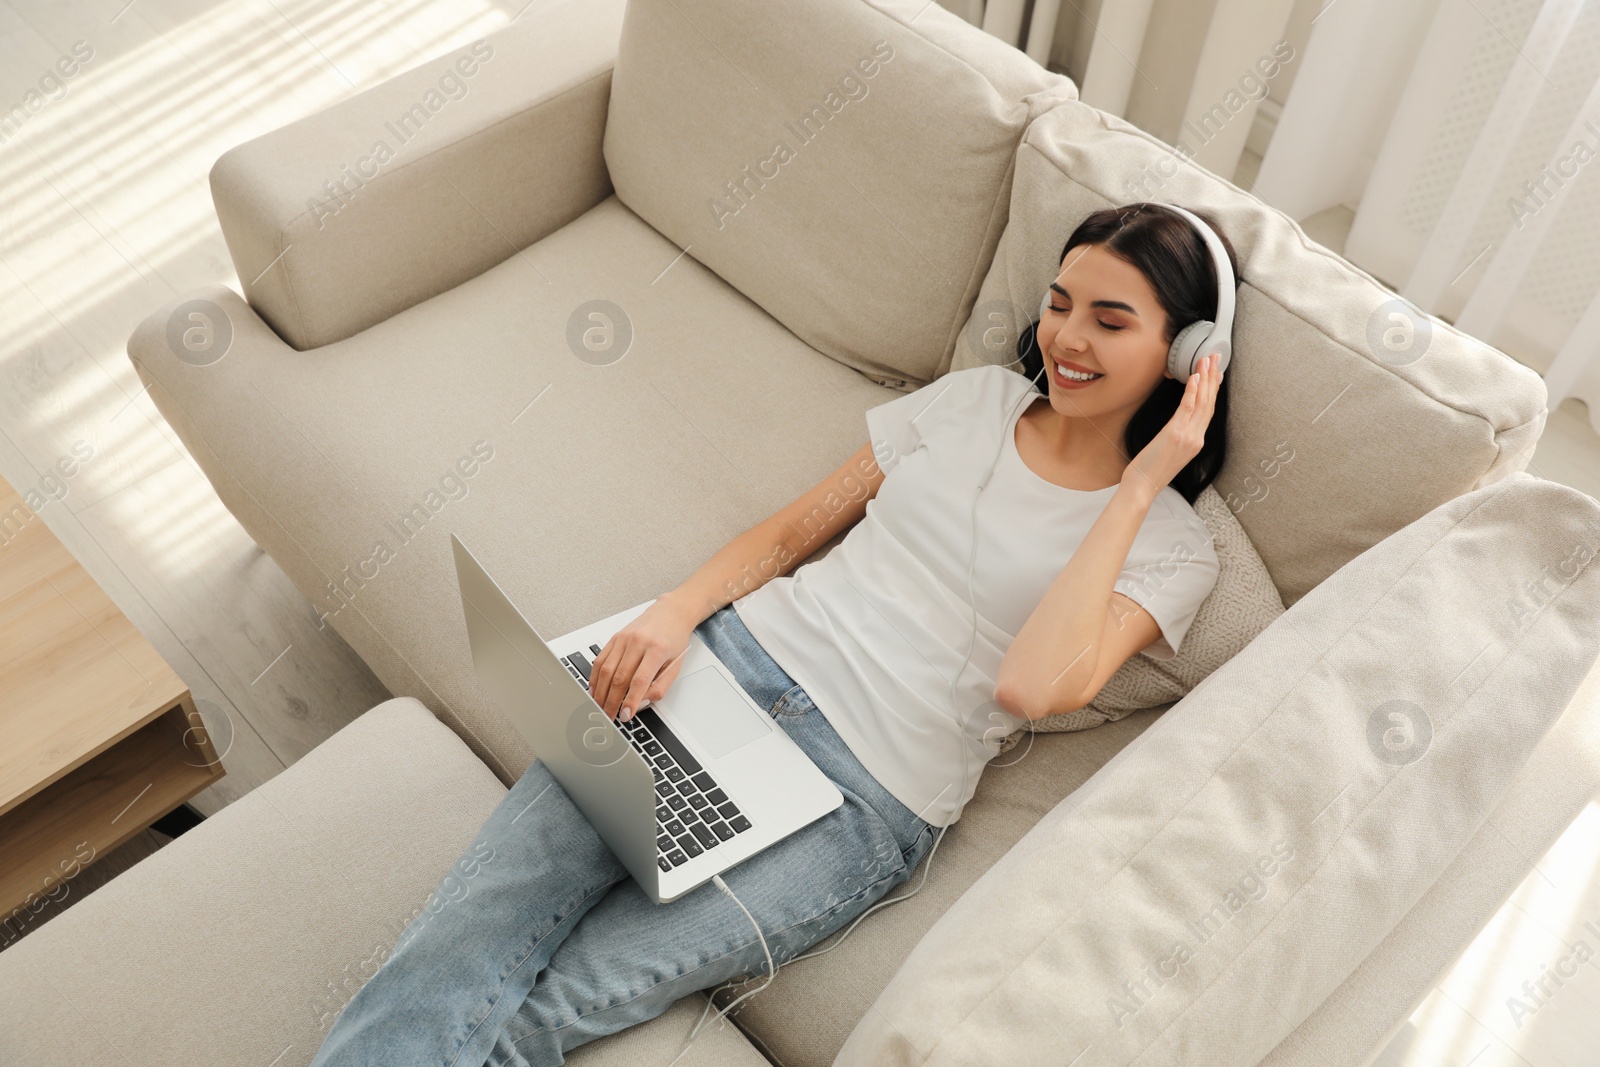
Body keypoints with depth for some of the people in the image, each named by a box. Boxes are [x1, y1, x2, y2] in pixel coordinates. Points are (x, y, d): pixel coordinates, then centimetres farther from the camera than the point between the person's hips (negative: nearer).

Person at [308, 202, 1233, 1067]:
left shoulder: (1170, 545, 3)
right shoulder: (975, 398, 15)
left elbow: (1035, 686, -16)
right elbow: (795, 529, 15)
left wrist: (1138, 484, -10)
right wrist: (671, 615, -3)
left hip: (865, 797, -3)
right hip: (738, 652, 4)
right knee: (479, 924, -17)